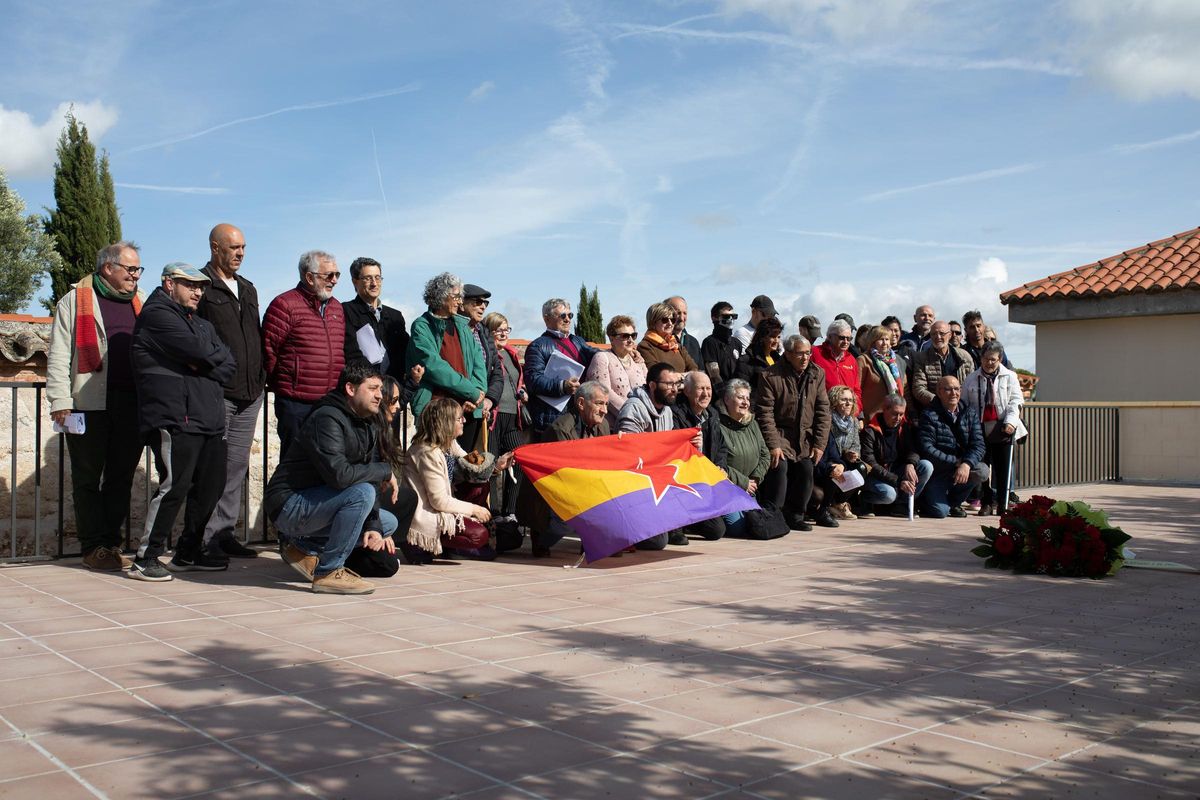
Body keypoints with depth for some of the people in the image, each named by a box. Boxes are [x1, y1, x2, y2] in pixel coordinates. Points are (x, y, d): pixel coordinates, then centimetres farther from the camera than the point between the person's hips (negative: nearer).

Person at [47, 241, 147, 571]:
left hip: (132, 404, 4)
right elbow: (58, 355, 0)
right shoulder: (75, 300, 5)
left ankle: (111, 544, 13)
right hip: (90, 404, -4)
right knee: (88, 478, 2)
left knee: (122, 477, 6)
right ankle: (94, 547, 8)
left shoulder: (141, 303, 19)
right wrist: (60, 401, -9)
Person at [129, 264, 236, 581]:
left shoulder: (202, 323, 25)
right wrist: (216, 355, 5)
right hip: (175, 419, -9)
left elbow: (228, 364, 11)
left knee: (211, 486, 10)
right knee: (175, 485, -11)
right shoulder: (158, 315, -3)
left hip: (209, 420, 9)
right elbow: (198, 351, -16)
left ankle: (188, 553, 23)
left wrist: (205, 363, -8)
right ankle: (145, 559, -3)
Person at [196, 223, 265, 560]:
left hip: (250, 392, 7)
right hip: (216, 392, -7)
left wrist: (262, 376, 15)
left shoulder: (247, 289, 20)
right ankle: (206, 538, 3)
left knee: (237, 463, 10)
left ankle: (224, 531, 18)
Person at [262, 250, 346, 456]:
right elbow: (268, 350, -7)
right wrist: (279, 384, 4)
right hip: (295, 403, -6)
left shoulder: (336, 307, 15)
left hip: (331, 402, 7)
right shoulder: (284, 305, -8)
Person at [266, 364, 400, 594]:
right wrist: (385, 471, -20)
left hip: (314, 501, 9)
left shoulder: (368, 426, 8)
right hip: (288, 504, -9)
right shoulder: (327, 419, -21)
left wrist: (373, 525, -9)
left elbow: (367, 476, 5)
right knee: (361, 493, -29)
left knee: (388, 523, 9)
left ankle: (303, 547, 9)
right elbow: (339, 475, -34)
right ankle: (329, 573, -18)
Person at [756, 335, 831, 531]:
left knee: (806, 469, -15)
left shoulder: (817, 374, 5)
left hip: (805, 438, 4)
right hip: (780, 435, -4)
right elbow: (765, 413, -12)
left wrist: (819, 444, -3)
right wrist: (773, 445, -18)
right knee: (780, 466, -24)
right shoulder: (770, 376, -9)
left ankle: (795, 516, 3)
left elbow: (823, 410, 4)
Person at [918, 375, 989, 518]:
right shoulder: (929, 415, -8)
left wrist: (966, 464, -26)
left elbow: (978, 445, -7)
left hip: (963, 468, 4)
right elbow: (927, 449, -17)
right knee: (940, 511, -23)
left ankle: (954, 502, 1)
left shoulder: (970, 414, 5)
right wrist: (955, 462, -20)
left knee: (982, 471, -27)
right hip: (937, 472, -4)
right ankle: (928, 500, 17)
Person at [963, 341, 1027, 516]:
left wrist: (1011, 422, -15)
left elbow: (1016, 401, 0)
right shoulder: (971, 379, 10)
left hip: (1003, 430, -1)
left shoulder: (1009, 377, 7)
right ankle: (986, 503, 9)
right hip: (980, 429, 1)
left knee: (1003, 468, -1)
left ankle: (1003, 504, 7)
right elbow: (963, 404, 12)